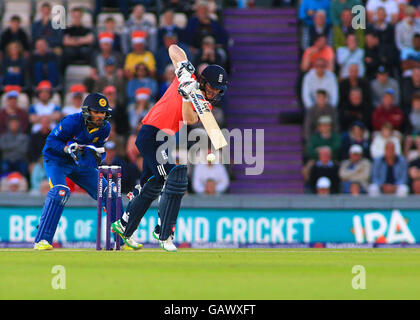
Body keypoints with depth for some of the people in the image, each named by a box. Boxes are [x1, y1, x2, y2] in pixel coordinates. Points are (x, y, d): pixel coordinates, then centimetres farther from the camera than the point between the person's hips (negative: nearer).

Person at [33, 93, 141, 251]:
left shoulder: (105, 127, -9)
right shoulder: (72, 121, -26)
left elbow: (98, 147, 3)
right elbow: (51, 141, -19)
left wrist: (98, 155, -21)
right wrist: (68, 149, -35)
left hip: (81, 164, 6)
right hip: (56, 161, -6)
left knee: (110, 194, 1)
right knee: (60, 192, -31)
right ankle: (42, 240, -30)